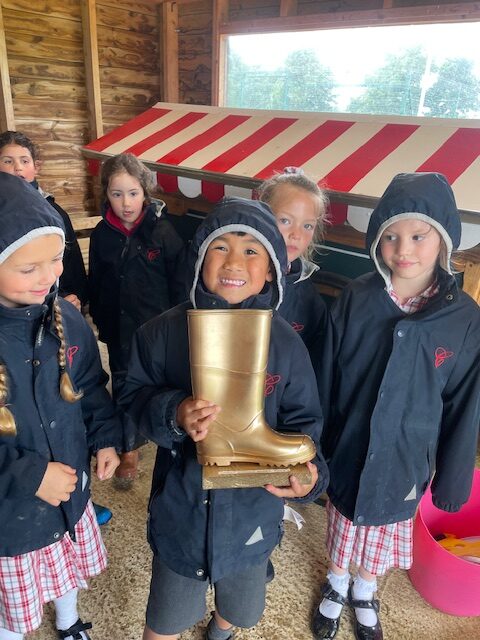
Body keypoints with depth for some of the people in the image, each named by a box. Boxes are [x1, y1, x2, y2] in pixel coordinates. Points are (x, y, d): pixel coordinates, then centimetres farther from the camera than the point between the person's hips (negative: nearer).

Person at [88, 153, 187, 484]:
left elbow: (179, 281, -7)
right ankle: (130, 448, 29)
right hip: (118, 327, 2)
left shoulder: (162, 231, -12)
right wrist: (99, 319, 10)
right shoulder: (102, 234, -3)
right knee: (124, 385, 12)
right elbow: (95, 282, 7)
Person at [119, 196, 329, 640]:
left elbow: (303, 420, -6)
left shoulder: (285, 342, -14)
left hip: (253, 509, 2)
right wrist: (173, 415, -27)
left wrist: (308, 472, -24)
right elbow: (133, 396, -7)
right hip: (181, 503, -1)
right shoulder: (165, 331, -15)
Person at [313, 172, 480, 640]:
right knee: (344, 525, 23)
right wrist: (315, 446, -2)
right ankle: (336, 586, 54)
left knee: (383, 532, 23)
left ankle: (364, 593, 54)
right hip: (347, 449, 0)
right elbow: (326, 378, -8)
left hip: (406, 459, 0)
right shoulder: (356, 299, -16)